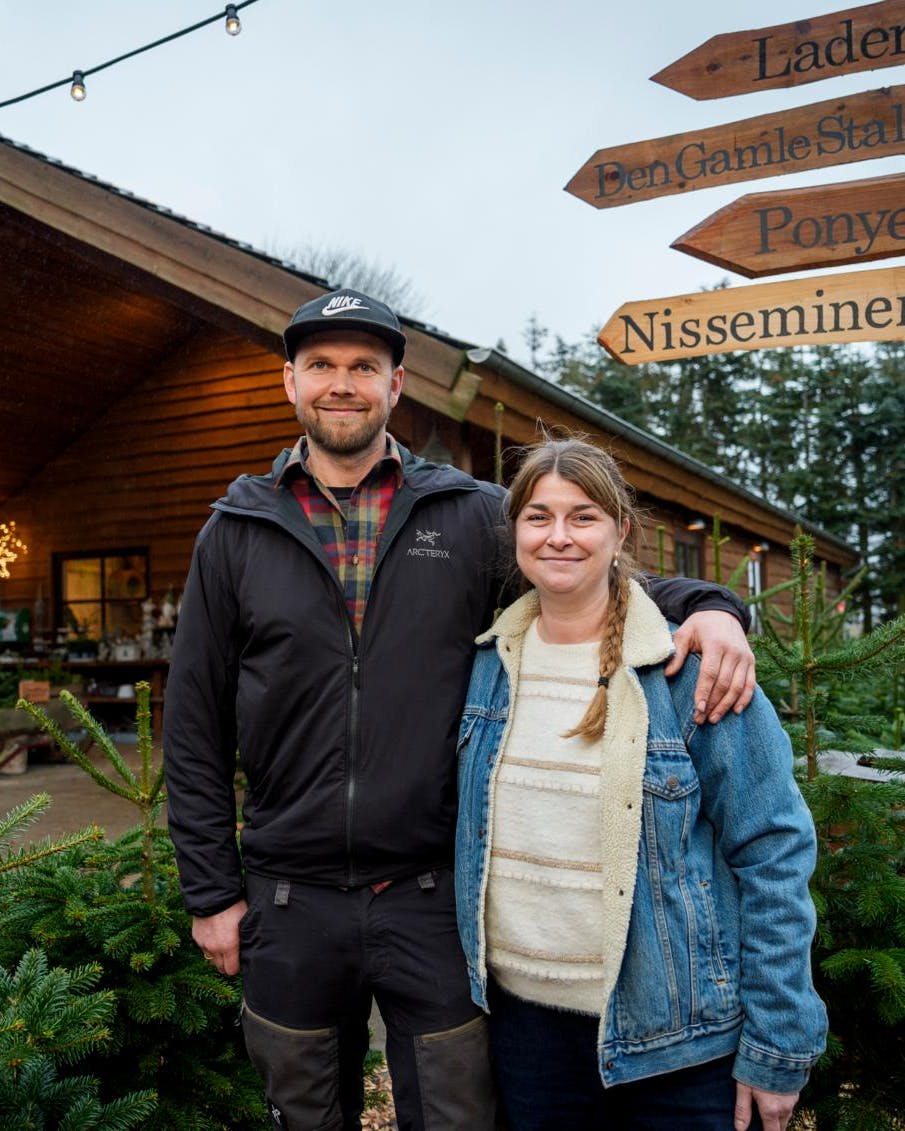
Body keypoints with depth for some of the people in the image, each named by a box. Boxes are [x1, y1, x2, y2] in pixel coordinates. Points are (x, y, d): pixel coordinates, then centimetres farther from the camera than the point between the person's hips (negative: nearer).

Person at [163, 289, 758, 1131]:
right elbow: (196, 728, 3)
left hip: (434, 895, -1)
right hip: (288, 903, 2)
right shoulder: (236, 532, 1)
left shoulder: (474, 516, -1)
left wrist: (706, 605, -20)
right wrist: (211, 891, 2)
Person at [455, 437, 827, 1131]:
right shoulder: (493, 660, 0)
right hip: (521, 1009, 4)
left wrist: (778, 1048, -12)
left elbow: (774, 855, -12)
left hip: (677, 1034, -3)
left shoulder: (695, 666, -14)